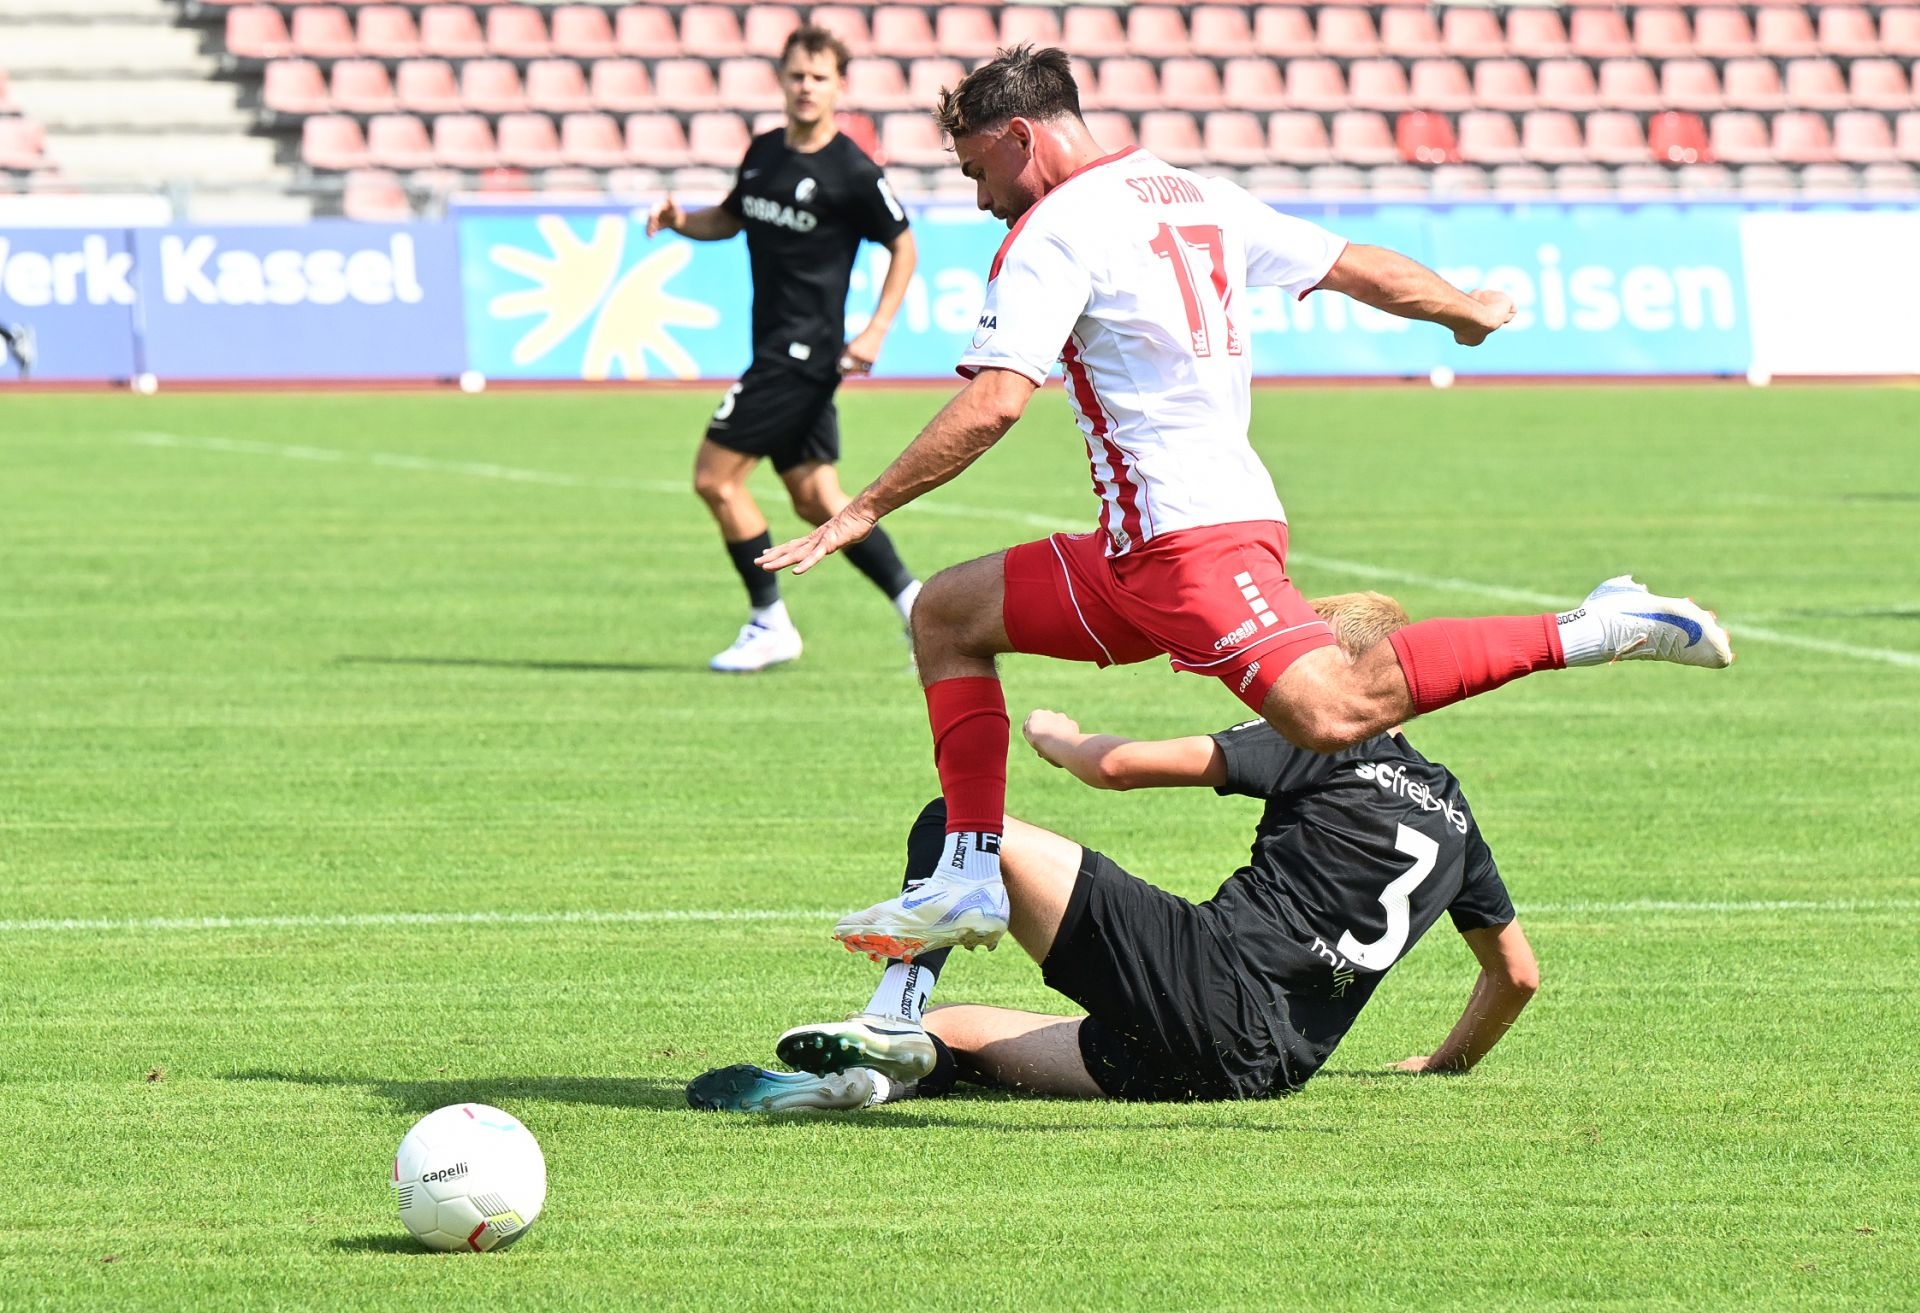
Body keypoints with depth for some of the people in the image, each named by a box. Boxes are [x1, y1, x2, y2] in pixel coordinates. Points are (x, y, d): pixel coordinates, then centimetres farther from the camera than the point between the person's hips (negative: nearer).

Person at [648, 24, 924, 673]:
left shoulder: (851, 172, -12)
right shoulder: (764, 152, 10)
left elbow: (903, 247, -4)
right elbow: (731, 219, 25)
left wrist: (876, 330, -12)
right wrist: (682, 220, 4)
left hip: (804, 351, -8)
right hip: (778, 348, 8)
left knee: (715, 477, -8)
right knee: (816, 499, 8)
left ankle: (769, 624, 0)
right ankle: (915, 603, 12)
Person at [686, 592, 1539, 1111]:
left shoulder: (1326, 745, 3)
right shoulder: (1452, 814, 22)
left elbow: (1122, 766, -4)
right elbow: (1517, 975, 30)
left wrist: (1058, 737, 19)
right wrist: (1449, 1064, 47)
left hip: (1203, 979, -7)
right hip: (1268, 1068, 7)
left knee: (955, 828, -1)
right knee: (955, 1031, 20)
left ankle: (891, 1022, -20)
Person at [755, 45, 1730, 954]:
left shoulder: (1054, 230, -7)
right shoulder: (1197, 198, 17)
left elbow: (993, 401, -17)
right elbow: (1355, 267, 22)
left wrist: (864, 511, -12)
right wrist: (1466, 310, 41)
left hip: (1187, 536, -10)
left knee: (1331, 715, -25)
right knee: (946, 613, 17)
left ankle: (1591, 633, -22)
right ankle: (972, 877, 9)